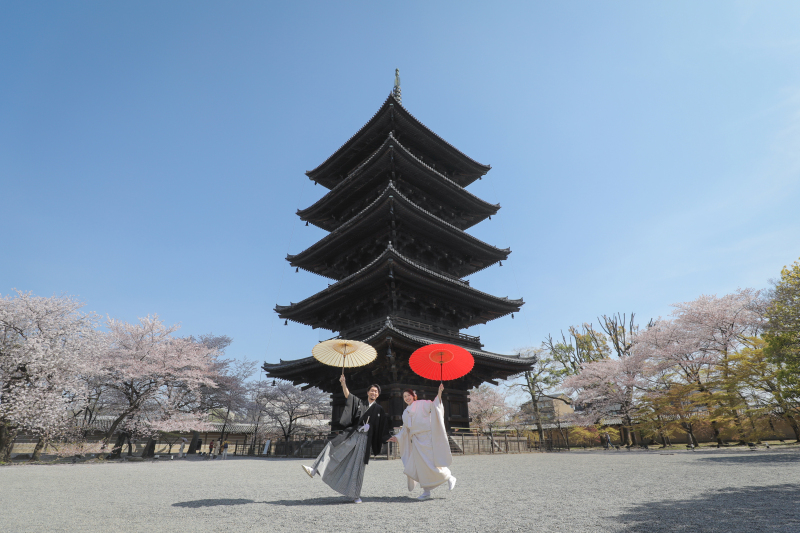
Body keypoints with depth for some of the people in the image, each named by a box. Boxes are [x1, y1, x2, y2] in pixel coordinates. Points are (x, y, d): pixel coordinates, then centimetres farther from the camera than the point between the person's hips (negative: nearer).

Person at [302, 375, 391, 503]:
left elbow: (384, 427, 11)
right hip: (351, 435, 1)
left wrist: (389, 439, -2)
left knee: (357, 467, -1)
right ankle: (314, 470, -17)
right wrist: (343, 383, -19)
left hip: (364, 440, -1)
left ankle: (355, 495, 11)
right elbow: (348, 396, -3)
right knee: (332, 446, -16)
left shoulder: (379, 410, 10)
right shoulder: (359, 403, 11)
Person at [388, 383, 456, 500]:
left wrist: (439, 393, -27)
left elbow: (434, 405, -13)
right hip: (416, 441, 6)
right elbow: (405, 430, 25)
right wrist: (397, 437, 14)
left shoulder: (422, 404, 3)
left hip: (427, 437, -6)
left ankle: (449, 477, 14)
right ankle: (426, 491, 9)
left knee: (432, 462, -9)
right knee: (420, 465, 0)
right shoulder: (405, 413, 20)